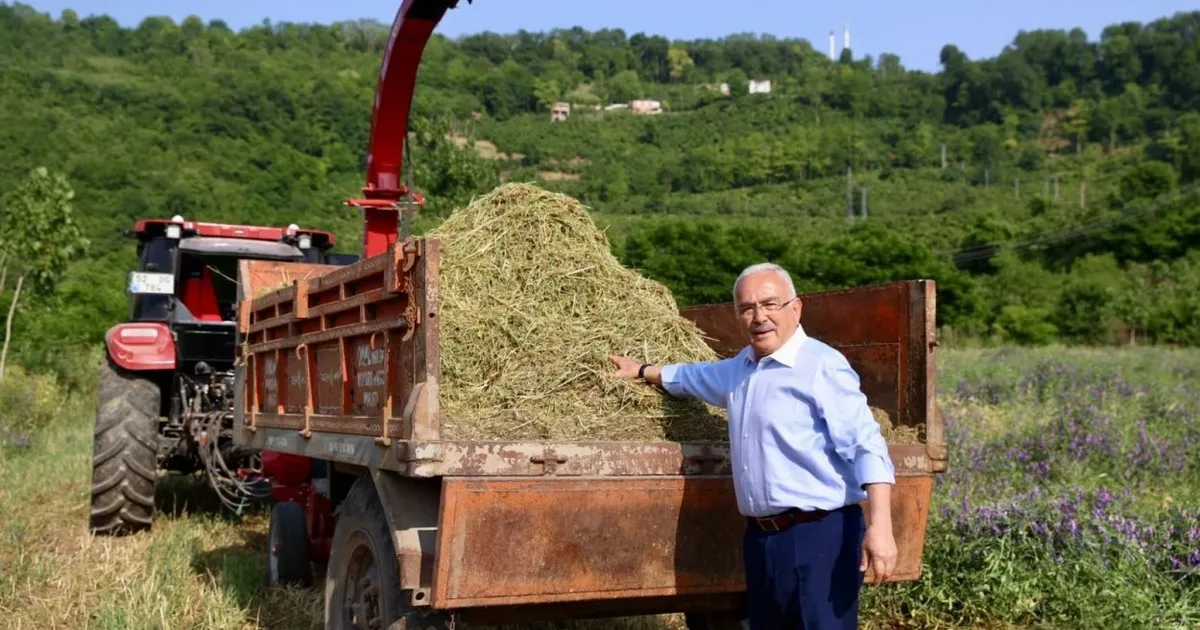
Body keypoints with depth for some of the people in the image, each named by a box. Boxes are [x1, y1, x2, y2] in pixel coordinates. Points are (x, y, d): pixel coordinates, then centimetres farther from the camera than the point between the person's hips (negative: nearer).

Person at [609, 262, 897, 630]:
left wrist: (880, 525, -26)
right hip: (760, 538, 8)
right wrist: (642, 372, 46)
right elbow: (695, 376, 38)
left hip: (819, 536, -8)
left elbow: (865, 444, -17)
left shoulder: (821, 366, -11)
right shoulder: (739, 368, 16)